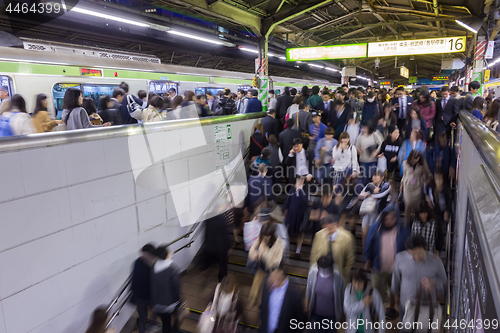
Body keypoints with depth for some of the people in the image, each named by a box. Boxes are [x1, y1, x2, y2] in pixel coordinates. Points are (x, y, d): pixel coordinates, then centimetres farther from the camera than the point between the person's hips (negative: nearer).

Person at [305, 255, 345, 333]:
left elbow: (342, 298, -11)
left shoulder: (339, 279, -28)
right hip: (316, 313, 1)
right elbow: (308, 291, -6)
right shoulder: (313, 274, -23)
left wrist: (341, 314, 1)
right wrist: (307, 307, 5)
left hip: (332, 315, -1)